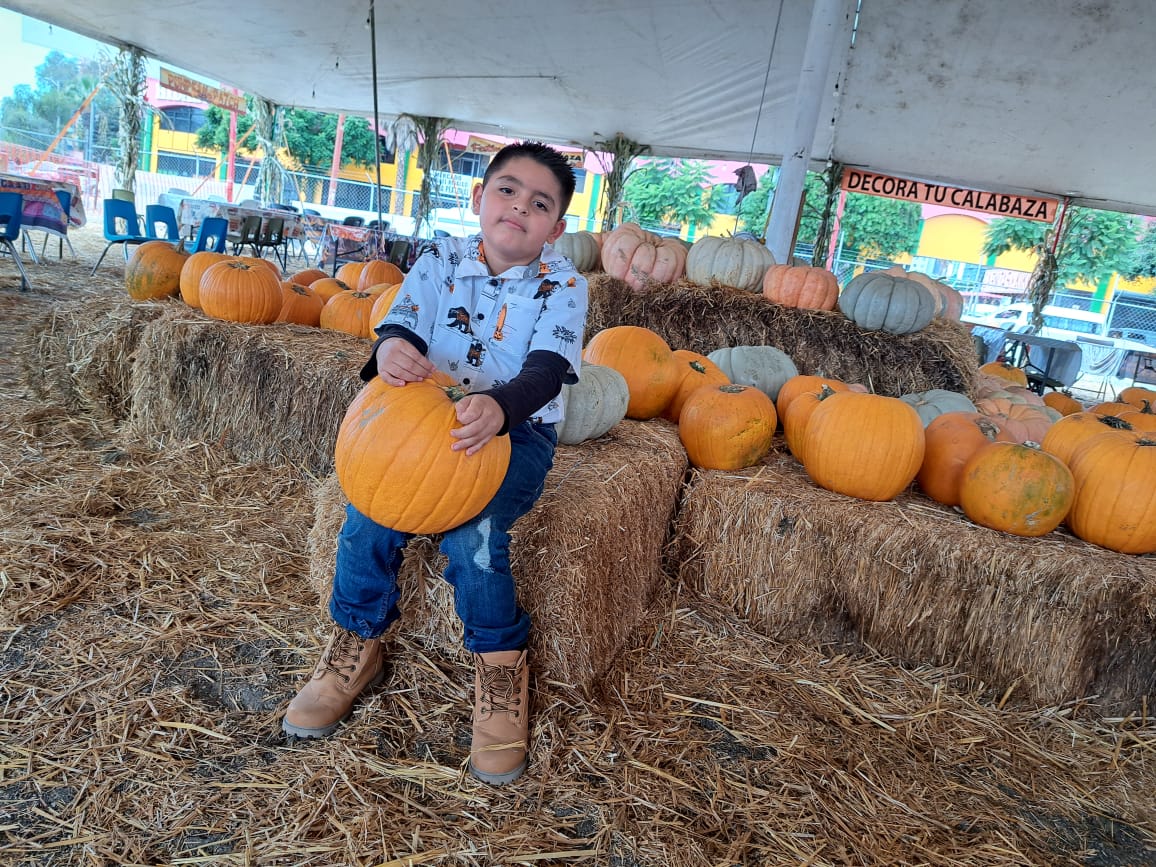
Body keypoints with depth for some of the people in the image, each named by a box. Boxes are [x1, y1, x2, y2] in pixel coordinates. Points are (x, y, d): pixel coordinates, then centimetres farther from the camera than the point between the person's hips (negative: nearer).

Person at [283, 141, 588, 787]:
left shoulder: (561, 285, -7)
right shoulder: (440, 261, 2)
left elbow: (545, 372, -22)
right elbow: (401, 327, -8)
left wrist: (498, 407, -45)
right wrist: (391, 349, -36)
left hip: (519, 430, -3)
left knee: (472, 529, -29)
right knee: (373, 510, -21)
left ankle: (501, 667, -4)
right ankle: (358, 648, 3)